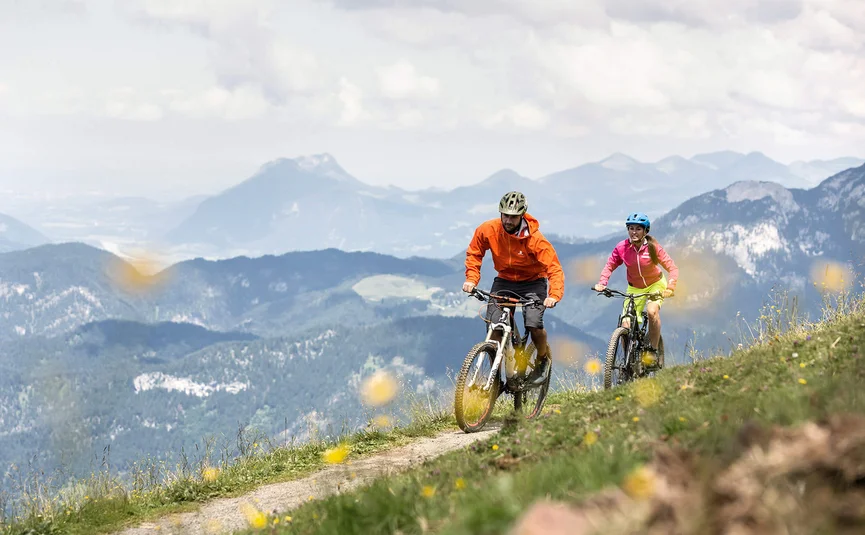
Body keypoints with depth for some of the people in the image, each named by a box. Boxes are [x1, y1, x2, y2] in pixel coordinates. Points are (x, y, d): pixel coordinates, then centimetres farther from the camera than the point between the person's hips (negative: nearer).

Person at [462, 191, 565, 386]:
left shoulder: (535, 239, -24)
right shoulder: (488, 230, -15)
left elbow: (554, 269, -25)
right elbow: (474, 254, 2)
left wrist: (554, 295, -41)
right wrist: (471, 279, -12)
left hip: (532, 283, -3)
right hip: (504, 281, 3)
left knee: (534, 325, -23)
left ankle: (543, 358, 10)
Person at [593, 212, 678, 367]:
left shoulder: (653, 248, -22)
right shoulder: (621, 248, -17)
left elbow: (672, 267, -22)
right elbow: (609, 266, -8)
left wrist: (670, 286, -40)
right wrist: (602, 283, -26)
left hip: (655, 284, -2)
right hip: (635, 288, 2)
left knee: (652, 311, -32)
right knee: (626, 326, -12)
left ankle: (653, 351, -14)